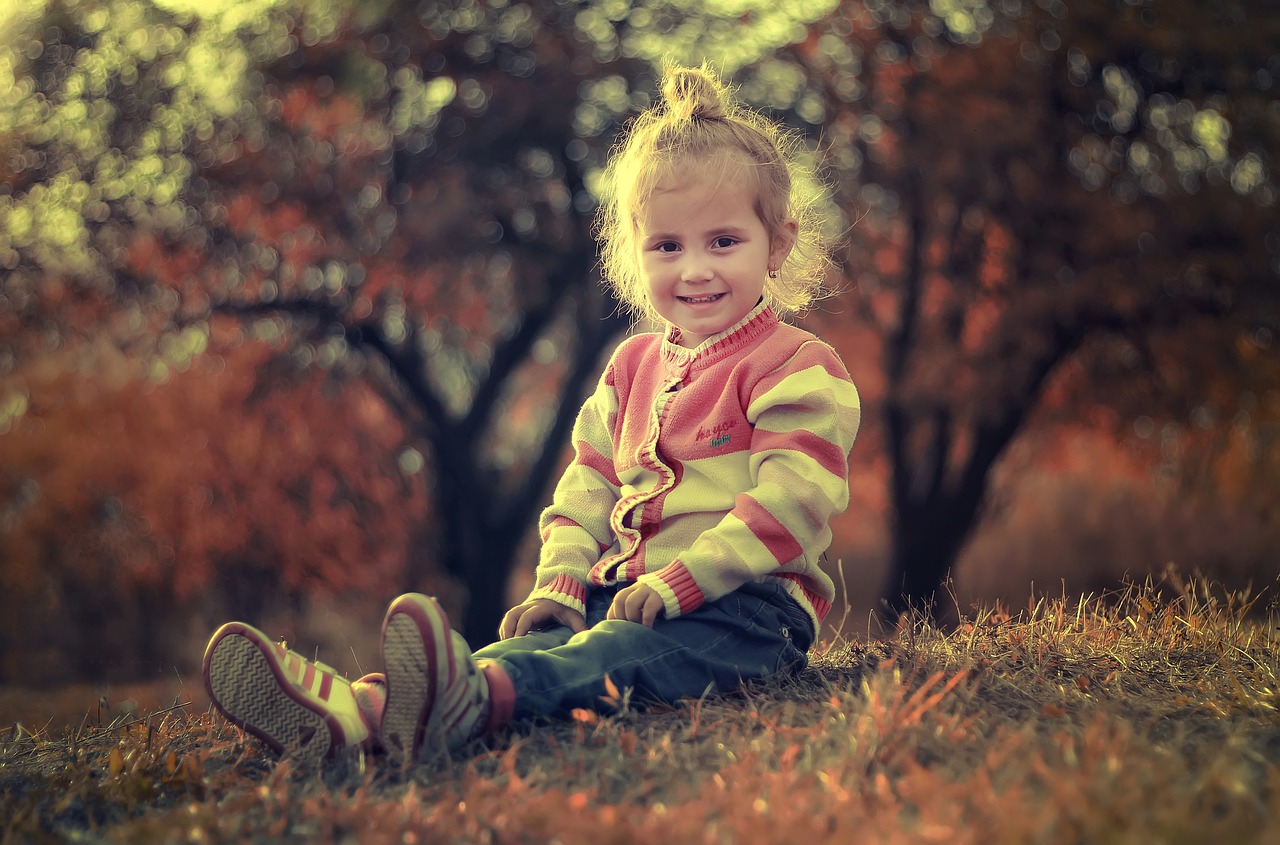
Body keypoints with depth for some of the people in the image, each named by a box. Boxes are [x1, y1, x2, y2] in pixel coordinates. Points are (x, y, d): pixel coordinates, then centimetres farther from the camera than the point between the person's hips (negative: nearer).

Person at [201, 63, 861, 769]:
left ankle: (474, 698, -69)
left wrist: (676, 582, -22)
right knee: (539, 639, -23)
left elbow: (791, 498, -15)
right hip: (626, 591, 7)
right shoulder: (632, 367, 22)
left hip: (745, 604, -6)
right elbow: (588, 485, 20)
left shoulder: (798, 368, -2)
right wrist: (560, 586, 0)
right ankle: (356, 706, -49)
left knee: (623, 655, -37)